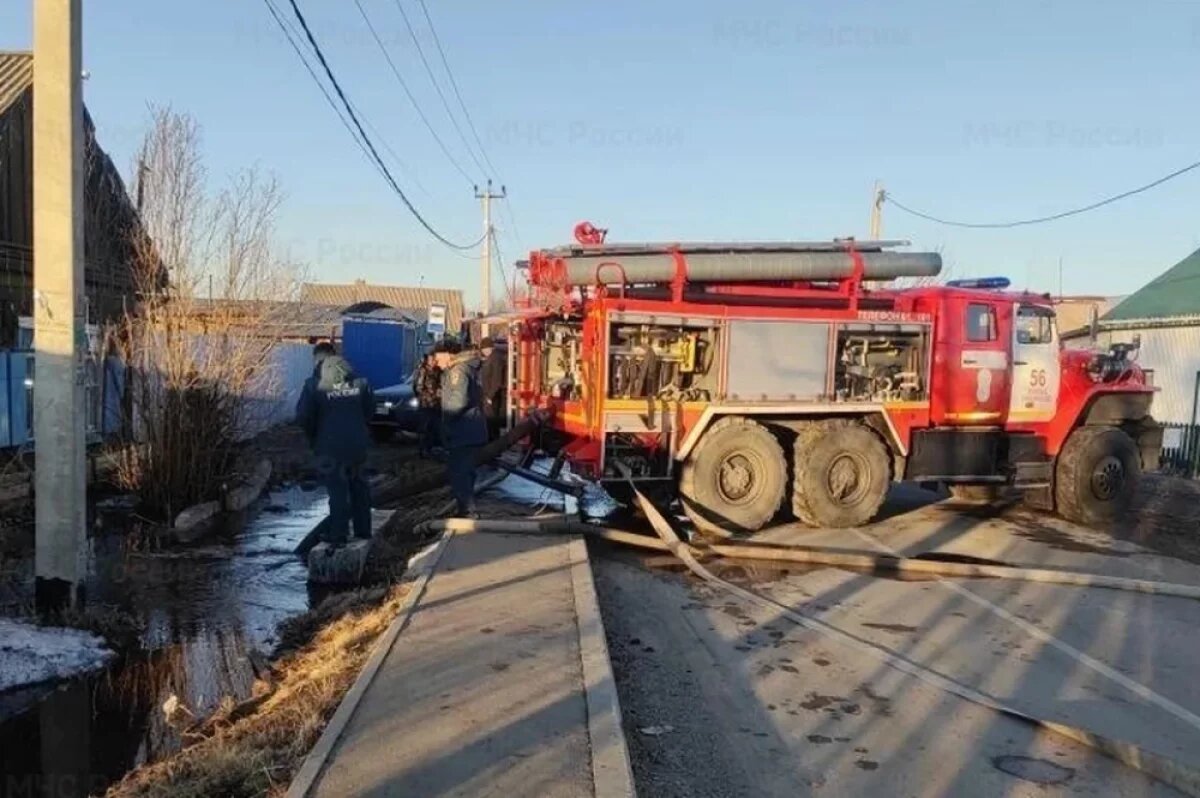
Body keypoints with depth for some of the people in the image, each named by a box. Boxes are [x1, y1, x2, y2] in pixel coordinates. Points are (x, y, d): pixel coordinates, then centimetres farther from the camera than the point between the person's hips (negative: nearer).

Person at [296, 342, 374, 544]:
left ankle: (338, 534, 6)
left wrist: (313, 436, 5)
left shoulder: (315, 384, -12)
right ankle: (363, 530, 24)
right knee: (358, 486, 16)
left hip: (331, 446, -4)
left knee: (338, 489, 2)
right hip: (357, 442, 5)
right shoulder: (358, 380, 3)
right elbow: (369, 408, 9)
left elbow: (303, 416, -13)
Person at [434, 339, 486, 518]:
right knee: (465, 472, 17)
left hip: (463, 432, -11)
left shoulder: (458, 371, -16)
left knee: (459, 474, -7)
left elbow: (459, 401, -26)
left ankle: (467, 512, -3)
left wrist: (445, 419, -15)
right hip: (468, 431, 11)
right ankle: (468, 510, 25)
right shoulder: (464, 368, 16)